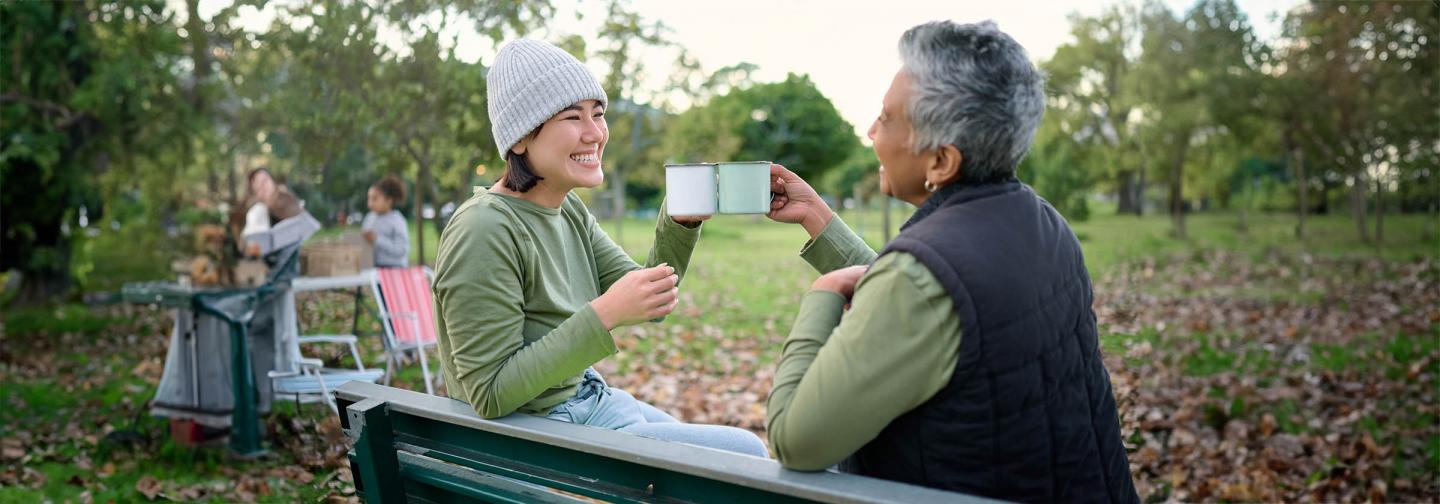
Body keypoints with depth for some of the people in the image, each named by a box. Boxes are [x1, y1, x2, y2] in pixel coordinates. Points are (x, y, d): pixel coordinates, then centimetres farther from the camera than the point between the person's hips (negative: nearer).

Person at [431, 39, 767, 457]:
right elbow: (491, 395, -26)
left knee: (745, 449, 18)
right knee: (744, 452, -7)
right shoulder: (484, 232, -24)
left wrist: (681, 223, -12)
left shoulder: (569, 210, 3)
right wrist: (605, 315, -32)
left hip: (590, 398, 9)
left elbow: (650, 302, 5)